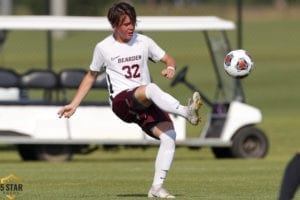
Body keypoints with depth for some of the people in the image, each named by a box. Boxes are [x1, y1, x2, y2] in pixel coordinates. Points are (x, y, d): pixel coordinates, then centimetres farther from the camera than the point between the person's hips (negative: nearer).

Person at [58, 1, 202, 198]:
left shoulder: (144, 42, 9)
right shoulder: (103, 48, 5)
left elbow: (168, 59, 16)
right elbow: (91, 77, 18)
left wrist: (170, 68, -10)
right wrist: (73, 105, 15)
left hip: (147, 103, 4)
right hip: (122, 101, -4)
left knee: (169, 135, -21)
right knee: (151, 88, -37)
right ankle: (187, 112, -53)